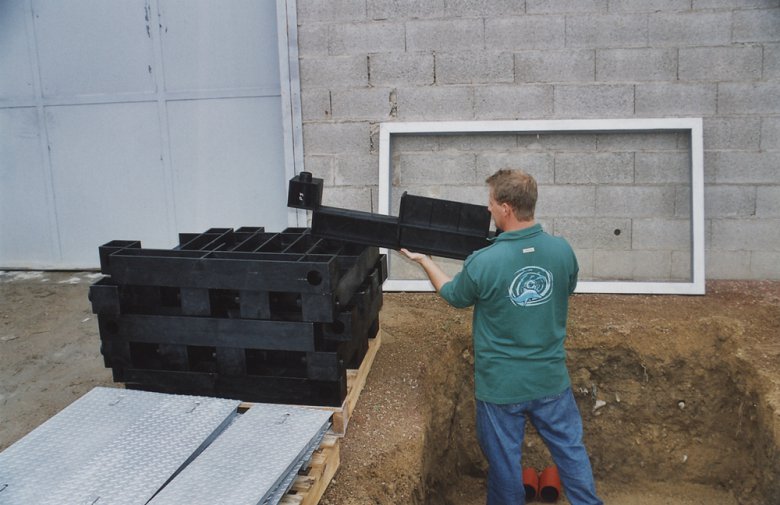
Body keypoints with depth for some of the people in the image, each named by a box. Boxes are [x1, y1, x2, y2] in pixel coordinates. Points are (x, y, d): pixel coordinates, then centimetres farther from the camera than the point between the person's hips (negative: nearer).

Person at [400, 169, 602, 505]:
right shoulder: (563, 250, -10)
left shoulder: (482, 263, -21)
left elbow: (454, 296, 0)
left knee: (504, 464, 14)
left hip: (501, 387, -3)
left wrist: (423, 260, 16)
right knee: (571, 451, 18)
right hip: (552, 381, 3)